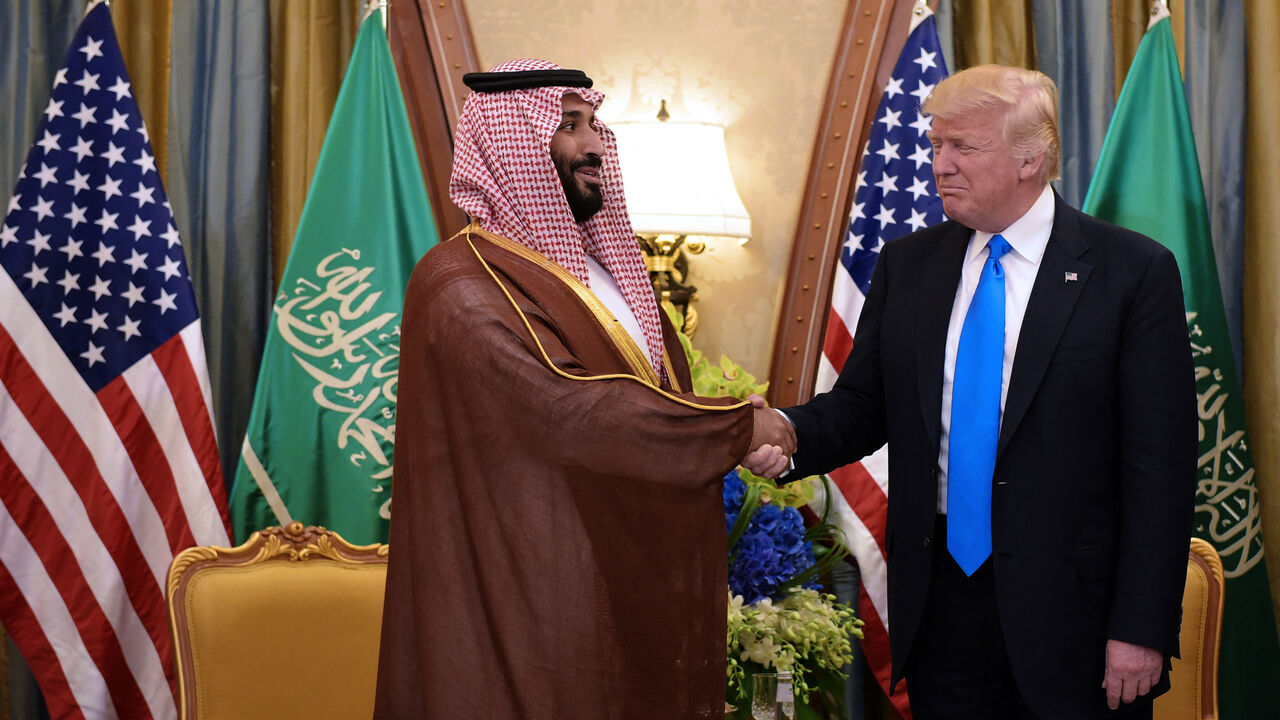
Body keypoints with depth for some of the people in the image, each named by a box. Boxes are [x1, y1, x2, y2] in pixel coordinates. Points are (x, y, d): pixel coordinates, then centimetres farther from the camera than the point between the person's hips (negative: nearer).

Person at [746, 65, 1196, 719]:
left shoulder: (1133, 271, -7)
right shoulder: (906, 265, 7)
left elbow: (1159, 464, -9)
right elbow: (861, 405, 8)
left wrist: (1142, 629, -12)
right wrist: (790, 432, -14)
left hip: (1069, 604, -3)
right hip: (940, 597, 4)